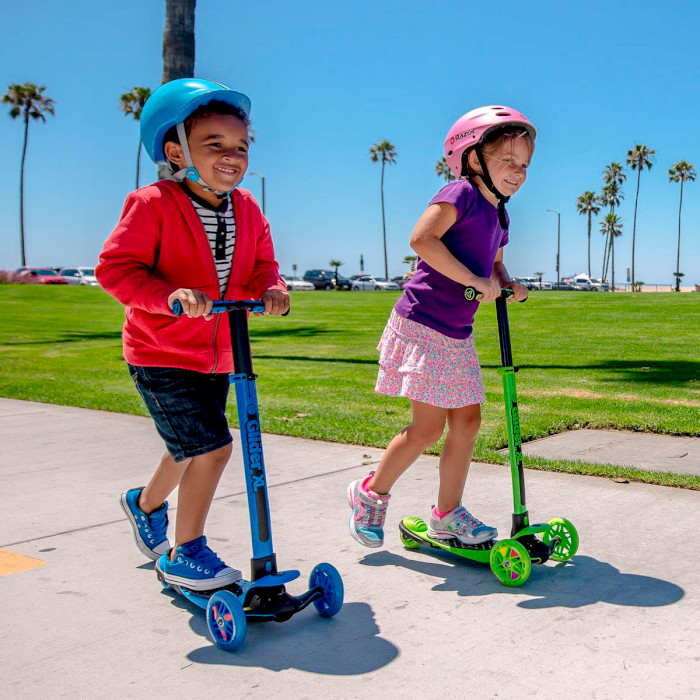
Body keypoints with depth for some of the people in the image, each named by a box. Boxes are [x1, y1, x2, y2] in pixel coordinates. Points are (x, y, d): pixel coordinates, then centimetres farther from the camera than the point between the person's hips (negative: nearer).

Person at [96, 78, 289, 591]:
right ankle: (184, 554, 6)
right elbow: (115, 267, -20)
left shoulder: (248, 210, 1)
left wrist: (272, 291, -17)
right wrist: (171, 295, -34)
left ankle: (145, 503, 54)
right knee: (212, 446, -14)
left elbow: (261, 269, 6)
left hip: (218, 356, 7)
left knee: (190, 451, 22)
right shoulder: (152, 205, -16)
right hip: (161, 355, -7)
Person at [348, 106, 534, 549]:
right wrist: (476, 281, -23)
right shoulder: (462, 194, -11)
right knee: (429, 427, -5)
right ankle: (371, 493, 17)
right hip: (423, 326, -9)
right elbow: (422, 238, -25)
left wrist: (508, 285, 7)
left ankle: (448, 514, 22)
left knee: (467, 421, 9)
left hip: (457, 336, 9)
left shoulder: (498, 216, 15)